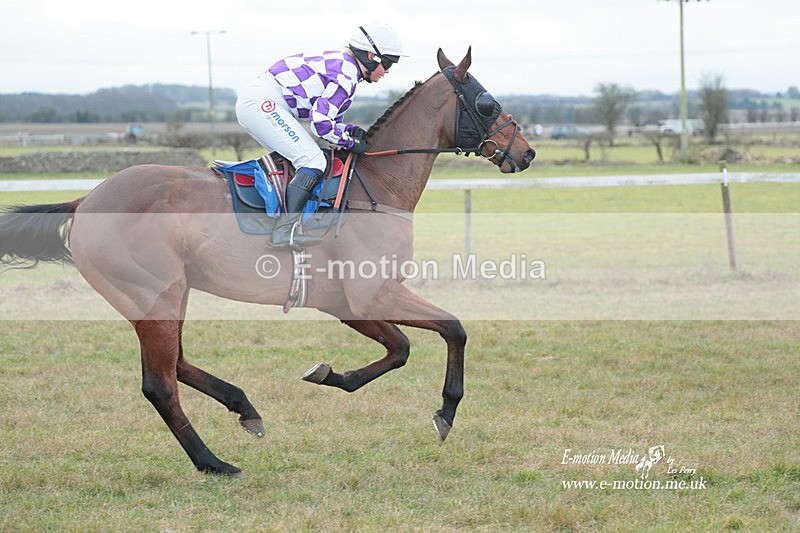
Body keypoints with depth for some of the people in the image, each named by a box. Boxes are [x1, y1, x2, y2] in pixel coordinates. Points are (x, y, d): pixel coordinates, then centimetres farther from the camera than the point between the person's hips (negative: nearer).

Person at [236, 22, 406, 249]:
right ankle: (286, 230, -25)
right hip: (263, 103, -11)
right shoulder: (346, 75, -13)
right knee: (314, 161, -16)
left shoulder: (342, 64, 20)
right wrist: (351, 142, -5)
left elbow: (331, 118, 25)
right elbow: (320, 122, -18)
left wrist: (352, 130, 6)